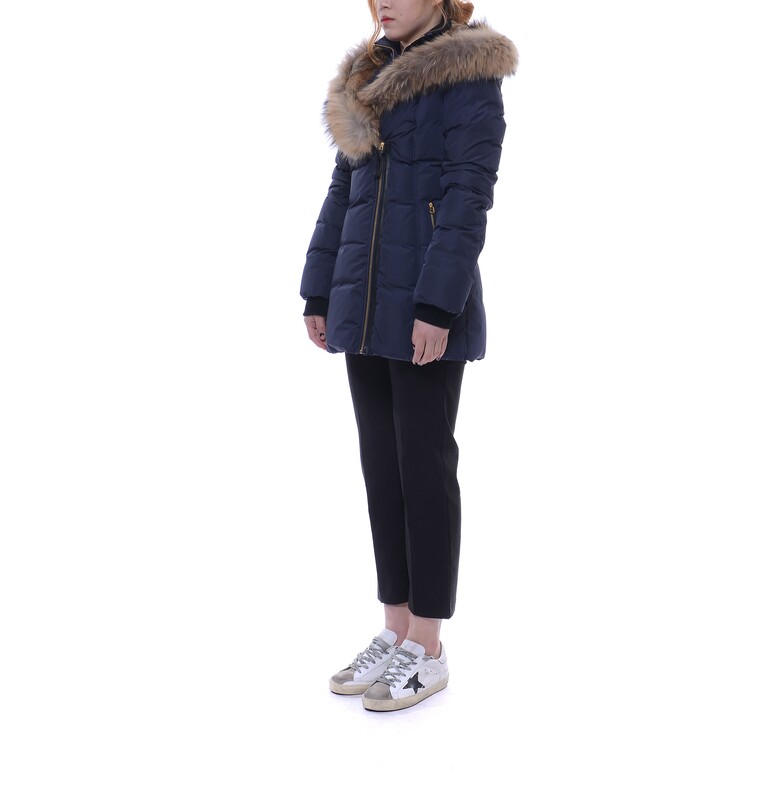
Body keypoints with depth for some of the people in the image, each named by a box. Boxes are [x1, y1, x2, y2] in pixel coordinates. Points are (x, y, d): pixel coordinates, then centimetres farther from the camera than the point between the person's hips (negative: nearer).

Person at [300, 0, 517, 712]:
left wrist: (438, 306, -19)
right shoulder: (370, 79, 18)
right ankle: (397, 631, 21)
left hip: (426, 309, -8)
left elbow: (468, 194, -13)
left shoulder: (470, 73, -5)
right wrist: (318, 294, 14)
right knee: (380, 467, 10)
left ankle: (428, 650, 9)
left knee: (425, 470, -2)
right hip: (365, 306, 8)